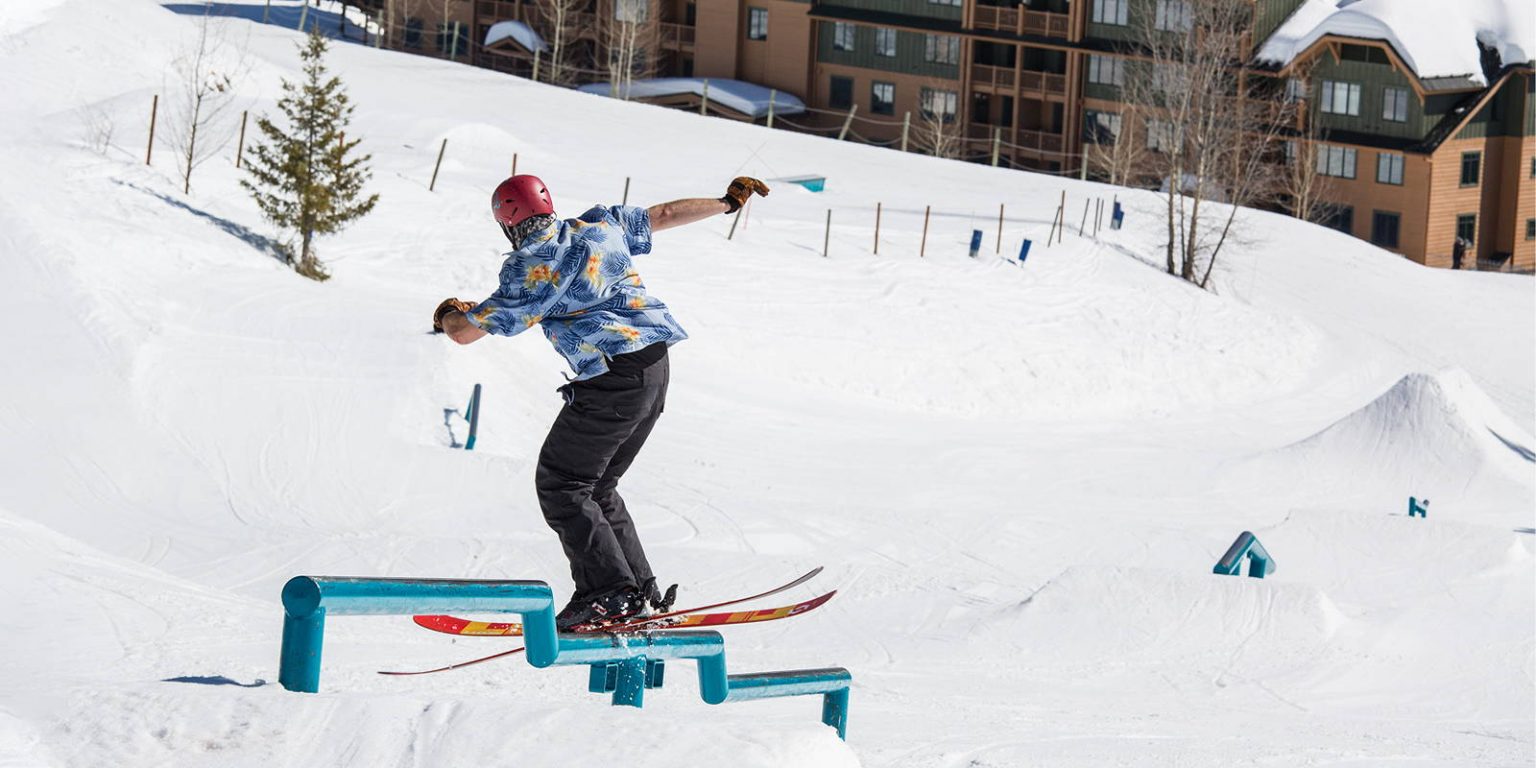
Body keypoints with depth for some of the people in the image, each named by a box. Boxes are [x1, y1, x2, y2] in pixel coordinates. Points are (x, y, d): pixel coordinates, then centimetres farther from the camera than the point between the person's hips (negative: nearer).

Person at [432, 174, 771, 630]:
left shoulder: (531, 267, -7)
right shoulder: (600, 225, 13)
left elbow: (465, 332, -5)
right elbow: (664, 216, 26)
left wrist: (448, 315, 20)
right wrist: (728, 201, 41)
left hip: (614, 379, -9)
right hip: (656, 370, 9)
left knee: (560, 485, -1)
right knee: (597, 486, 17)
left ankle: (609, 593, -10)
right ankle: (640, 590, 13)